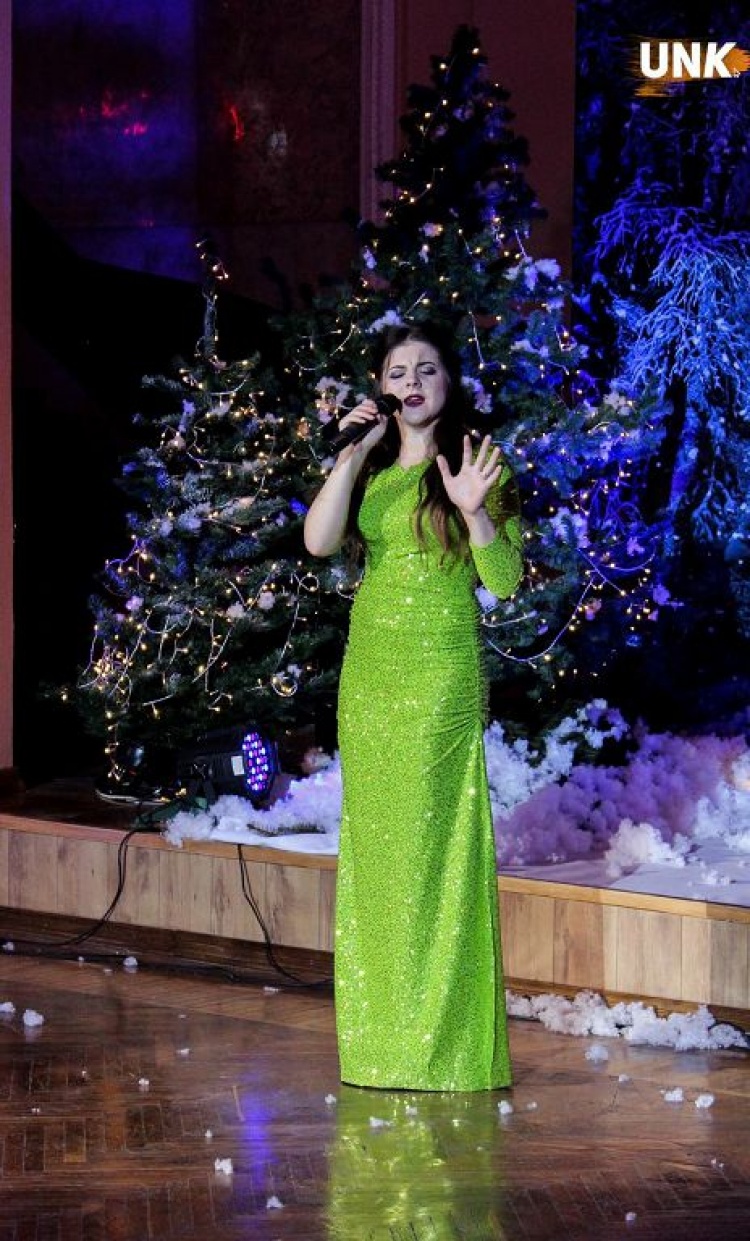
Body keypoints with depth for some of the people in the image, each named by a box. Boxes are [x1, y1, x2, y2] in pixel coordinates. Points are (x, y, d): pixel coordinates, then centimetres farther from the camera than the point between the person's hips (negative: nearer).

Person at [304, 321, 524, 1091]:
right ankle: (380, 1035, 11)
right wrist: (352, 454, -9)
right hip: (367, 665, 5)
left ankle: (440, 1044, -1)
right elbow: (318, 542, -4)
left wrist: (473, 510, -21)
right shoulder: (369, 469, 12)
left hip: (439, 670, -5)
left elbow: (505, 581, -6)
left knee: (429, 841, -6)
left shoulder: (476, 466, -1)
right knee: (372, 842, 5)